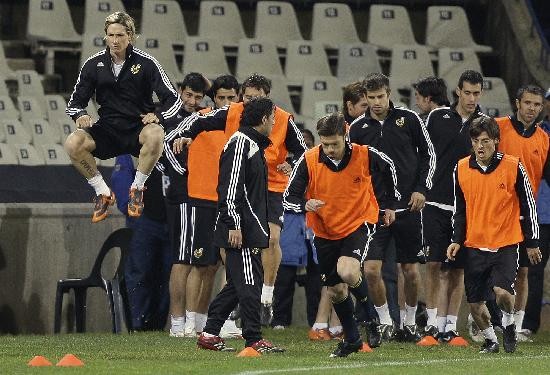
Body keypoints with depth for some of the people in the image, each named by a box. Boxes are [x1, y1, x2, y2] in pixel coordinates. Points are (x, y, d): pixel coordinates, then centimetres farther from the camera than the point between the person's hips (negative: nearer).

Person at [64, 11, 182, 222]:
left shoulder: (146, 63, -5)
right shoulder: (94, 64, 2)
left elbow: (173, 99, -4)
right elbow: (75, 102, 7)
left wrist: (157, 116, -25)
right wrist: (80, 115, -17)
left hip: (138, 129, -2)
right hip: (107, 130, 2)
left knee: (155, 135, -38)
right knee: (73, 143, -27)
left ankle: (137, 188, -13)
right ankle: (103, 193, -6)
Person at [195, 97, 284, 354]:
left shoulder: (255, 145, 21)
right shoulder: (240, 143, -11)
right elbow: (230, 187, -18)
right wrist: (234, 225, -22)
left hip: (251, 228, 10)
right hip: (241, 230, -10)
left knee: (238, 284, 11)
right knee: (249, 283, -8)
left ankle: (210, 333, 14)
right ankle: (254, 340, -7)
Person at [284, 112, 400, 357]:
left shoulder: (365, 155, -17)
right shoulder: (308, 161, -17)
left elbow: (388, 168, 6)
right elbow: (288, 198, -13)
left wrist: (391, 204, 13)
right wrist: (305, 205, -35)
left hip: (359, 224, -3)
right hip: (325, 231, 3)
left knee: (347, 272, -29)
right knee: (336, 290, 12)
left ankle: (368, 308, 2)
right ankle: (352, 339, 33)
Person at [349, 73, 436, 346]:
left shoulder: (409, 119, 0)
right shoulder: (358, 128, 2)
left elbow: (428, 154, 8)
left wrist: (422, 189, -2)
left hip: (407, 206, 0)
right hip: (374, 209, 0)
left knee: (411, 270, 5)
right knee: (371, 269, -10)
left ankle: (410, 322, 23)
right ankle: (384, 322, 7)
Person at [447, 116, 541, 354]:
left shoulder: (513, 167, -7)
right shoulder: (462, 169, 1)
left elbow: (528, 205, 0)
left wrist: (532, 243, 2)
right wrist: (457, 240, 5)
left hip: (506, 244, -3)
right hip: (474, 245, 3)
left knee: (502, 291, -23)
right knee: (475, 303, 2)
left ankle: (508, 324, 8)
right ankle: (491, 340, 27)